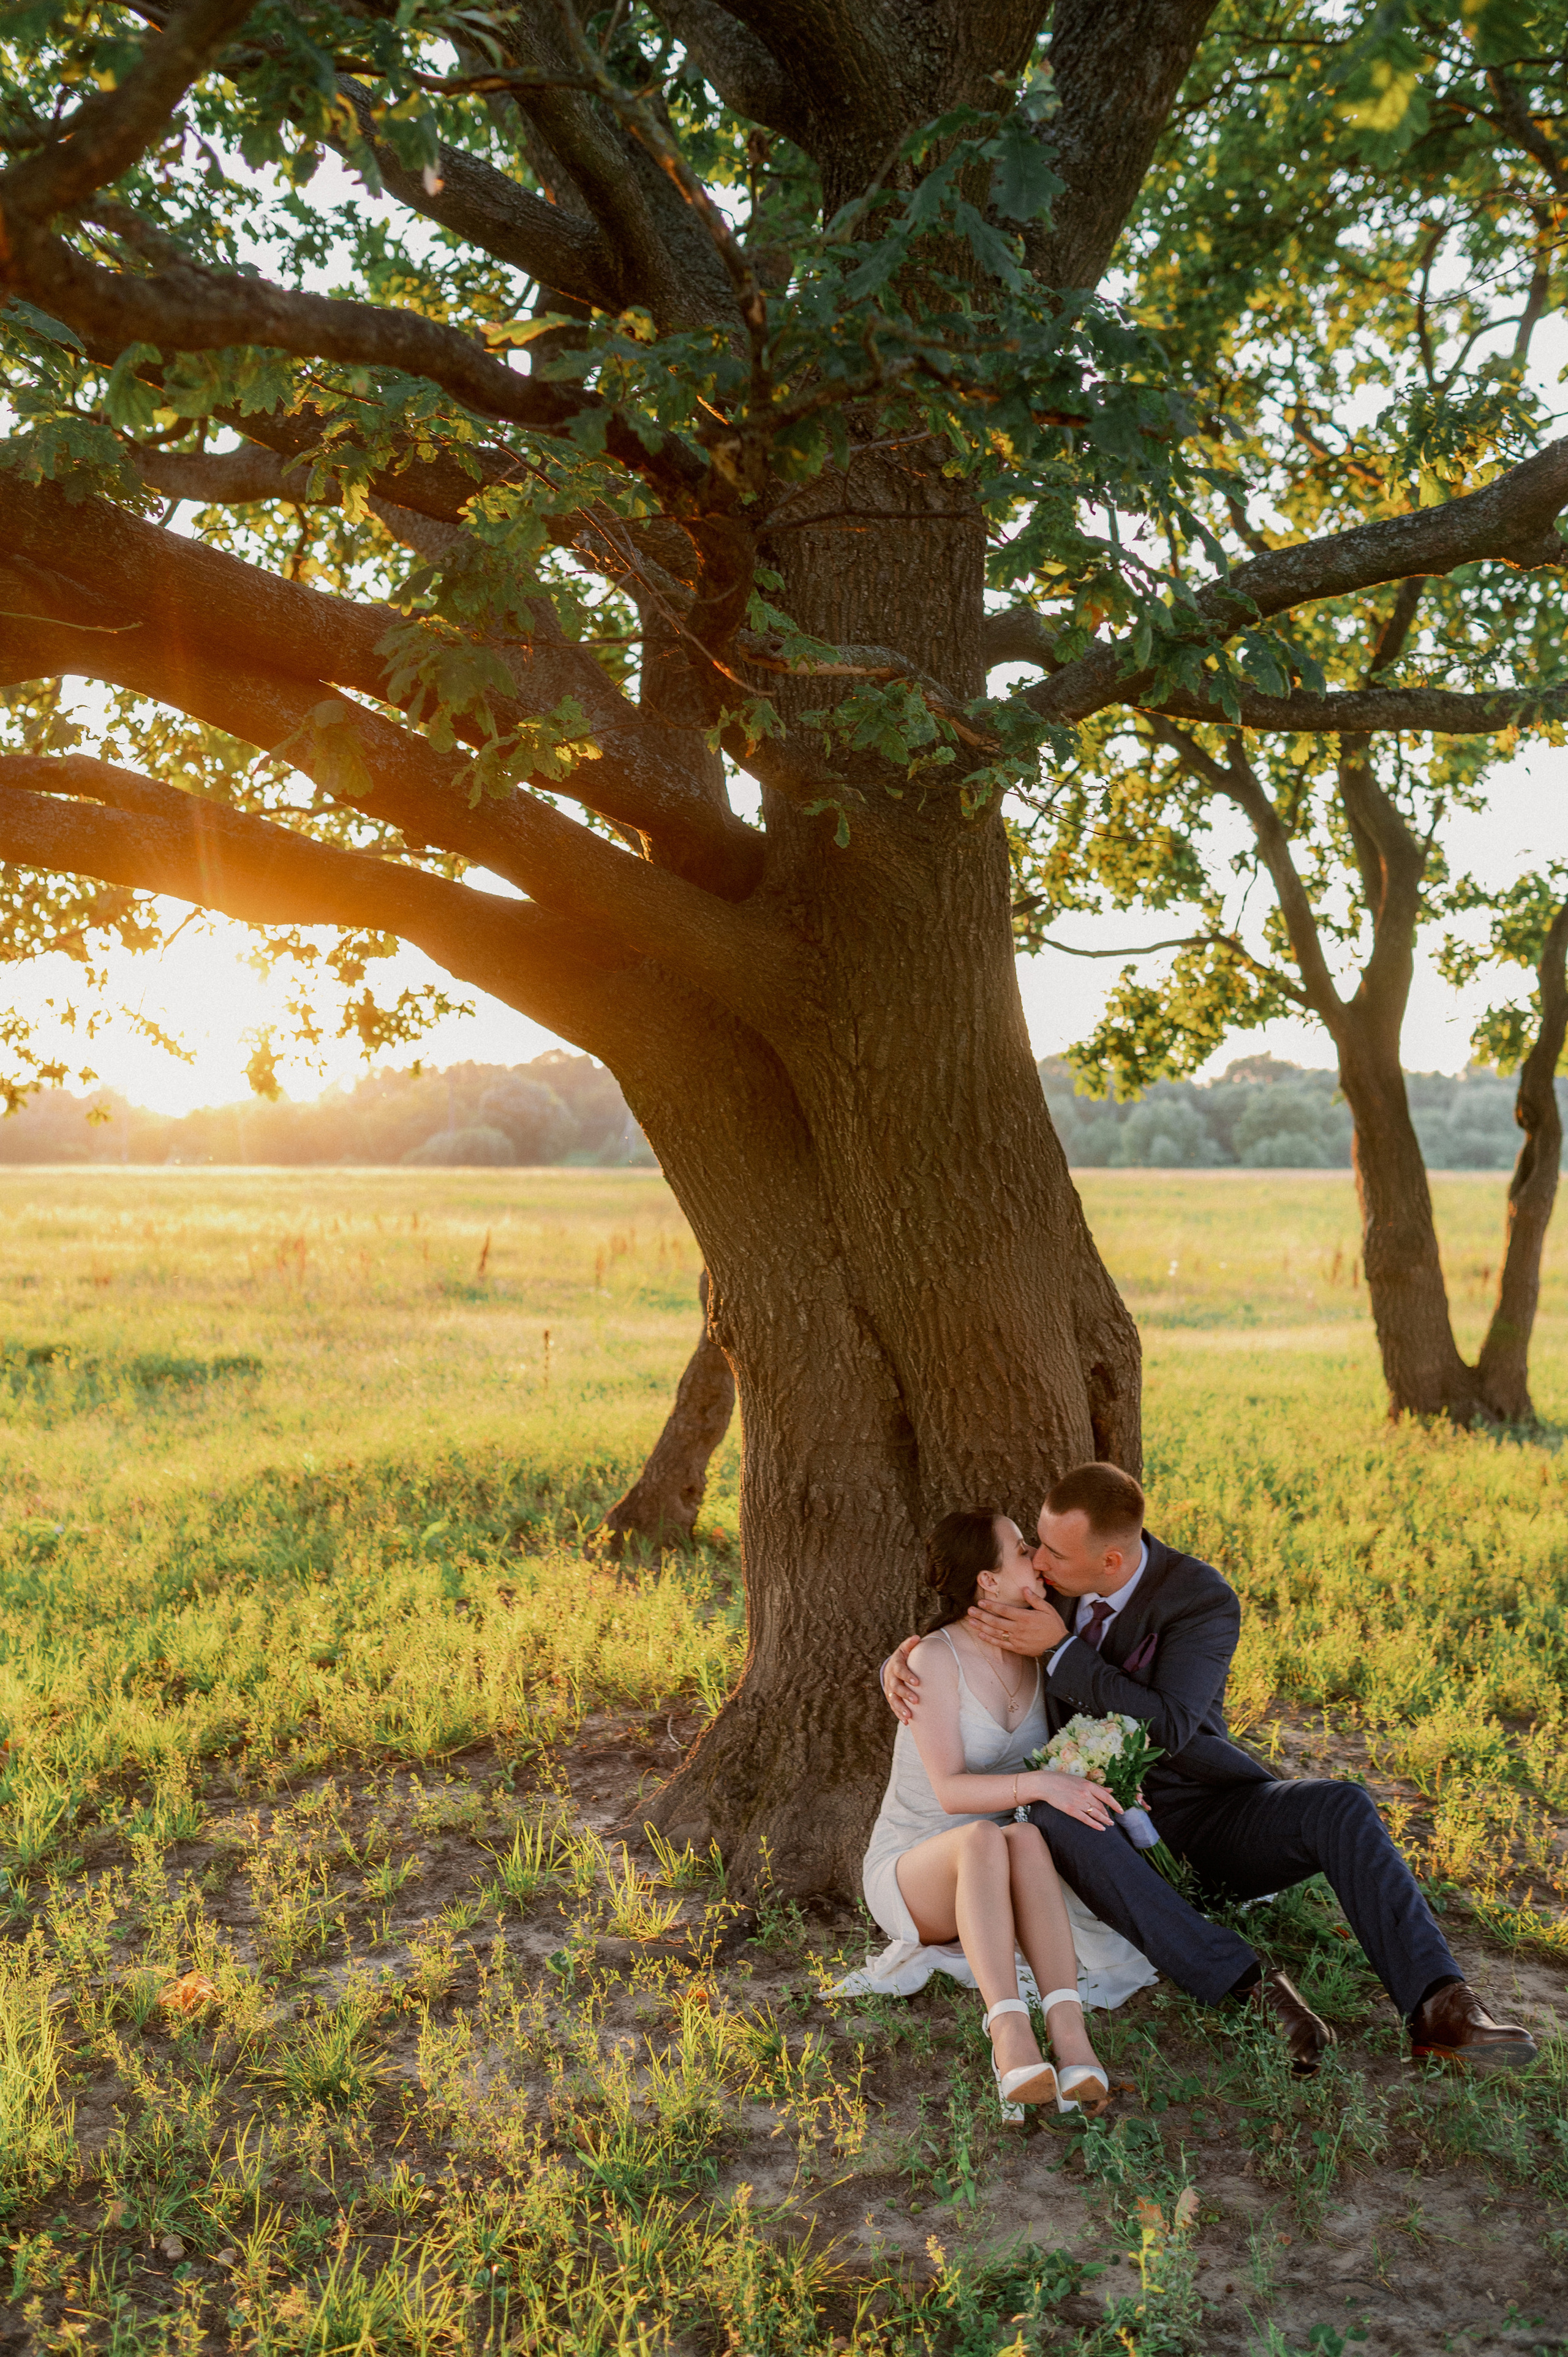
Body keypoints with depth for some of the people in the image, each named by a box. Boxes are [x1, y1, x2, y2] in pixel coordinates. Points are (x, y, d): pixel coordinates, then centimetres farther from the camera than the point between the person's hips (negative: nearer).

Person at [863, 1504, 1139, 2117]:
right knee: (983, 1839, -40)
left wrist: (1101, 1783, -7)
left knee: (1026, 1840, -35)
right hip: (911, 1876, -4)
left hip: (988, 1882, 4)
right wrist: (1039, 1784, -37)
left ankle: (1070, 2036, -50)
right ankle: (1010, 2036, -52)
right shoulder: (935, 1658, -17)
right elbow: (951, 1790, -22)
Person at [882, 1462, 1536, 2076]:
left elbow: (1166, 1730, -26)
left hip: (1200, 1818, -1)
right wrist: (900, 1665, -12)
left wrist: (1059, 1650, -27)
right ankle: (1251, 1987, -41)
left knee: (1341, 1809, -30)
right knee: (1052, 1819, -37)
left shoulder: (1205, 1600, -15)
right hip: (1103, 1827, 2)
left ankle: (1439, 2008, -37)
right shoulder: (1049, 1581, -1)